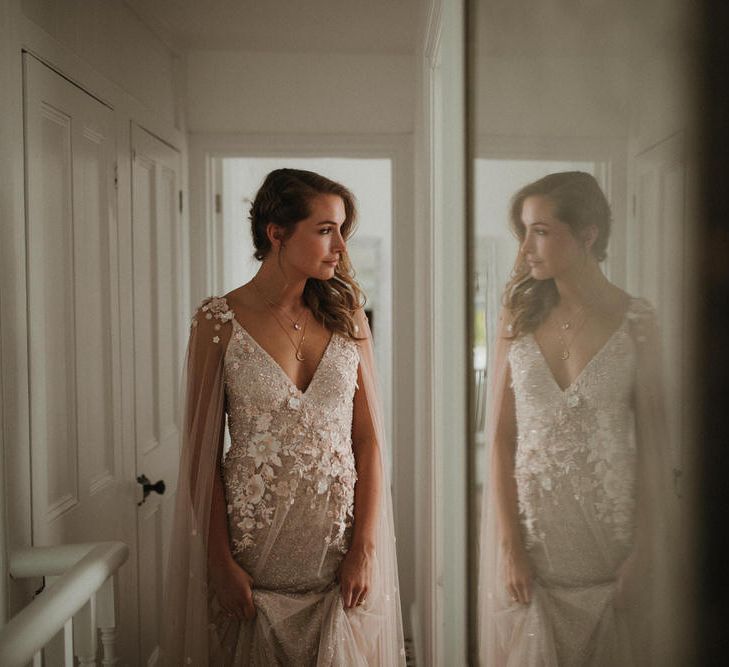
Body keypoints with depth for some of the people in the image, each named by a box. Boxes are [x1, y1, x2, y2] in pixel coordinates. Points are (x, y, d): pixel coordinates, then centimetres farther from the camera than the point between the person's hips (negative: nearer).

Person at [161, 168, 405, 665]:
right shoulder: (220, 321, -7)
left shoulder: (347, 316, 2)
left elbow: (370, 440, 0)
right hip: (255, 546, -2)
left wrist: (365, 549, -6)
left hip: (341, 550, 3)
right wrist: (222, 563, -9)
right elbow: (202, 451, -6)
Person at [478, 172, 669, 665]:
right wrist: (509, 546, -8)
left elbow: (652, 443, -6)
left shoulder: (636, 320, -7)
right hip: (529, 524, 2)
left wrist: (643, 556, -8)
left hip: (607, 527, -1)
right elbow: (500, 437, -3)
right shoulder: (519, 317, -2)